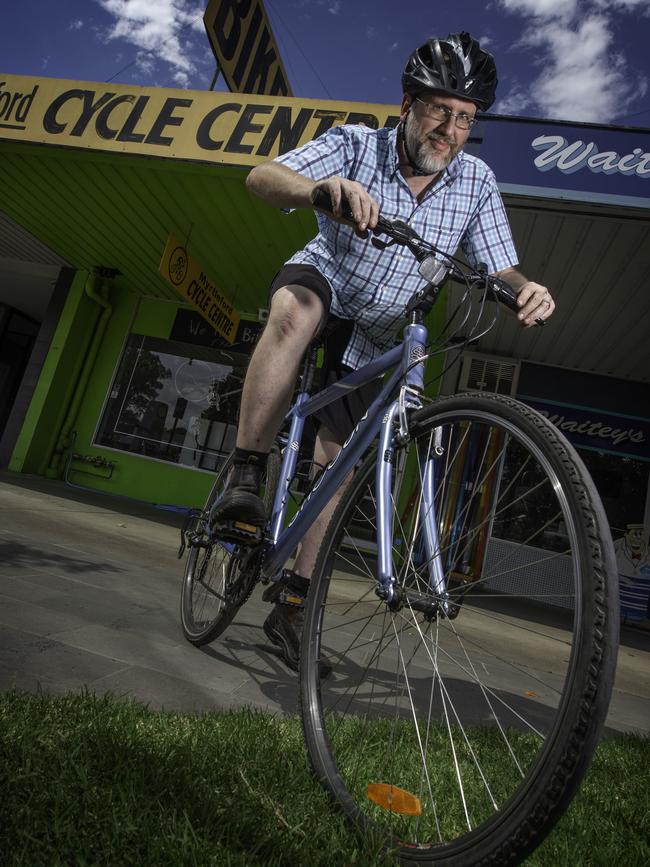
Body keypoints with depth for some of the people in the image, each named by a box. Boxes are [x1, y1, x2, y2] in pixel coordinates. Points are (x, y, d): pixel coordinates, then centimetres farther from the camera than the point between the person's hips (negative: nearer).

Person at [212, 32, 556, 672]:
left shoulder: (476, 183, -8)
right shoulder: (356, 145, -16)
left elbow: (499, 269, -8)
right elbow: (261, 178, -28)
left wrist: (525, 290, -32)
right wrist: (327, 187, -49)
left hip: (378, 336, 2)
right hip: (321, 280, -2)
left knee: (341, 464, -2)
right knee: (296, 311, -41)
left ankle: (293, 600, 13)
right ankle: (245, 478, -28)